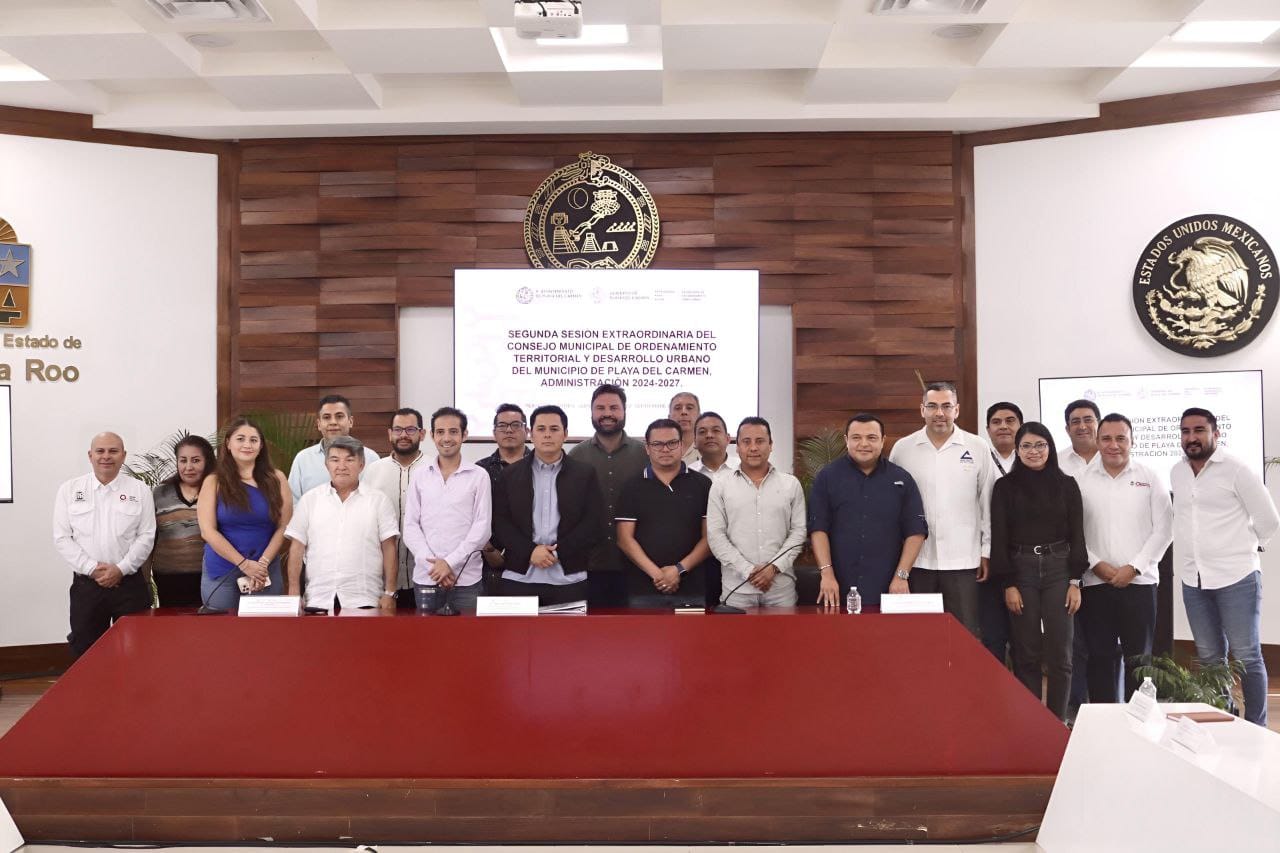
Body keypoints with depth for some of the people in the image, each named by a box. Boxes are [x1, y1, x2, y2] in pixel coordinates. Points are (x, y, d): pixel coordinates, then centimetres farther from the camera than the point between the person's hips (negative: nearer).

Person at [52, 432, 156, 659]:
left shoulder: (139, 491, 3)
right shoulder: (69, 489, 4)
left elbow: (146, 536, 0)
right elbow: (62, 538, 0)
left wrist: (121, 568, -12)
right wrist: (92, 568, -10)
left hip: (129, 583, 0)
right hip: (86, 584, 1)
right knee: (85, 652, 6)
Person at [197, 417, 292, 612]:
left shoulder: (276, 479, 3)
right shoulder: (214, 482, 1)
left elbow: (284, 527, 1)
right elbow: (208, 531, -7)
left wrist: (263, 563, -10)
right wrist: (244, 564, -12)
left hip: (266, 571, 1)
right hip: (221, 572, -1)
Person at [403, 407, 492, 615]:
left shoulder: (479, 476, 1)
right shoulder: (420, 476, 8)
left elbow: (482, 528, -4)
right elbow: (411, 527, 4)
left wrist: (450, 563, -11)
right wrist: (433, 563, -9)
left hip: (466, 578, -2)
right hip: (426, 577, 2)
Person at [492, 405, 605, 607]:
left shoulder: (585, 474, 7)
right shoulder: (511, 474, 9)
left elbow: (595, 524, 0)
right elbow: (500, 521, 3)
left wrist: (559, 552, -11)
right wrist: (530, 551, -11)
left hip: (568, 578, 0)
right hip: (519, 577, 1)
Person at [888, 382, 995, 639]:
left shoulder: (977, 448, 1)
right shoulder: (902, 448, 2)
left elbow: (987, 504, 5)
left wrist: (987, 551, 4)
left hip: (962, 559, -1)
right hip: (916, 559, 1)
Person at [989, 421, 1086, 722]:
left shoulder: (1066, 484, 5)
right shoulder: (1005, 486, 2)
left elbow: (1076, 534, 5)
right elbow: (999, 538, 0)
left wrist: (1075, 582, -2)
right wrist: (1008, 584, -6)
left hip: (1058, 569, 1)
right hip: (1021, 570, -1)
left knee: (1059, 653, 0)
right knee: (1026, 653, 3)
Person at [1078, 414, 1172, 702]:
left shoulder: (1149, 478, 3)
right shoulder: (1082, 481, 4)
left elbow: (1163, 530, 0)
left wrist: (1134, 567, -8)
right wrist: (1095, 564, -9)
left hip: (1139, 581, 0)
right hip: (1095, 583, 0)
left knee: (1139, 657, 5)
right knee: (1100, 656, 3)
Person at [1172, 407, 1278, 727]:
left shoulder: (1235, 469, -8)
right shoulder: (1176, 473, 8)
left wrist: (1246, 547, 6)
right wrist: (1194, 553, 11)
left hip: (1236, 576, -5)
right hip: (1192, 580, 5)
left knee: (1246, 657, 1)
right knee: (1209, 658, 12)